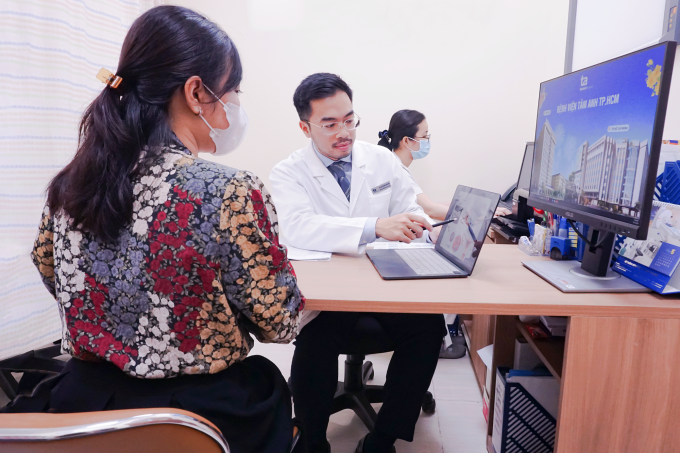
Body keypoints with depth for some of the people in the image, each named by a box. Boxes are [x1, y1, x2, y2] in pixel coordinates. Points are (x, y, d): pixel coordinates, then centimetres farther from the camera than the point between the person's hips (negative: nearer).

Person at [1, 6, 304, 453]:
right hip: (198, 413, -5)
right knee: (268, 380, 25)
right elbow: (281, 324, -15)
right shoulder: (231, 192, -24)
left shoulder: (71, 182, -4)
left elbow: (49, 270, 15)